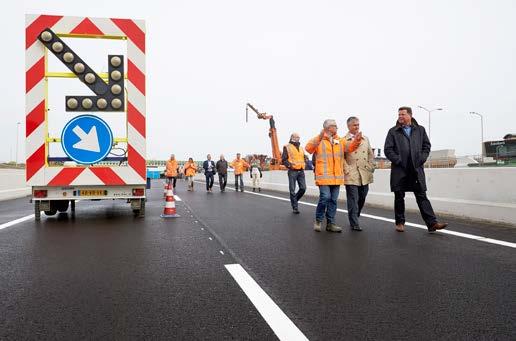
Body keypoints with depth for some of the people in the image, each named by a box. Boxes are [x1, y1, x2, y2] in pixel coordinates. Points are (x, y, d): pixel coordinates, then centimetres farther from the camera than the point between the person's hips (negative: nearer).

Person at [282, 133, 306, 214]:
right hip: (292, 171, -5)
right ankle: (295, 207, 5)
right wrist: (290, 165, -19)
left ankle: (294, 200, 23)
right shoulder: (287, 147, 2)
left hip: (301, 171, 5)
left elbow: (304, 157, 28)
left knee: (303, 188, -2)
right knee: (292, 190, -3)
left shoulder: (301, 148, 19)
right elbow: (283, 160, -4)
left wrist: (304, 164, 7)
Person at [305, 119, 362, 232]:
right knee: (325, 197, -13)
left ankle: (330, 223, 18)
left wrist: (356, 141, -20)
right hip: (324, 175, -5)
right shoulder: (318, 140, 1)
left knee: (333, 200, 8)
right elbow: (308, 148, -15)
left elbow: (349, 147, 1)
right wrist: (320, 137, -26)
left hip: (336, 176, 5)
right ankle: (318, 221, 6)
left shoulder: (340, 141, 16)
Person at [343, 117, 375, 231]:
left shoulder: (365, 139, 16)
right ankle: (354, 223, 3)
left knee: (362, 199, 10)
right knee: (353, 200, -4)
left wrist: (371, 167, 8)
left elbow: (371, 154, 18)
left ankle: (354, 218, 27)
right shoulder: (344, 140, -1)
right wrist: (347, 170, -12)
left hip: (365, 175, 5)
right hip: (351, 176, -5)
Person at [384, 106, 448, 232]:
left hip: (417, 169, 1)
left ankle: (432, 223, -3)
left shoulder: (420, 130, 11)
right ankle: (400, 222, 17)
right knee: (399, 197, 6)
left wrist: (422, 159, -1)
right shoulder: (393, 131, 4)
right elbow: (387, 149, -1)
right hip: (399, 170, -1)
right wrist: (398, 161, -9)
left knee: (422, 196, 0)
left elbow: (427, 145, 12)